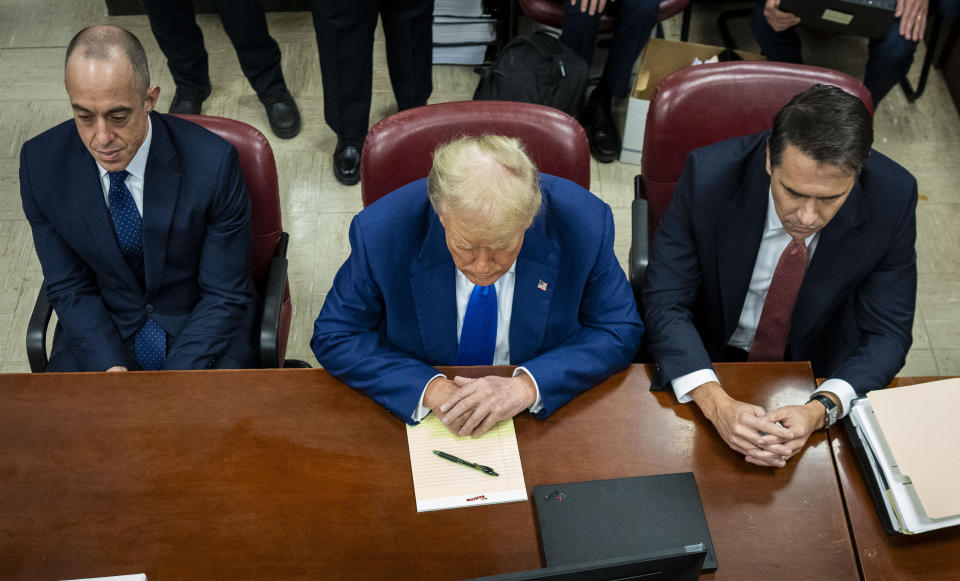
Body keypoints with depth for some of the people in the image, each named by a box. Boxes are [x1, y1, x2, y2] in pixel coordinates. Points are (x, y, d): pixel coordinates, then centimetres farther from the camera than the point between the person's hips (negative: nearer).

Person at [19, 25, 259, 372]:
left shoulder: (212, 163, -20)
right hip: (101, 329, 2)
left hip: (201, 330, -2)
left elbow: (225, 295, -12)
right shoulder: (40, 164, -11)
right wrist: (110, 367, -16)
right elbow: (69, 289, -1)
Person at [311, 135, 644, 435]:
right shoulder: (380, 233, -21)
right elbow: (334, 337, -10)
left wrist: (529, 386, -25)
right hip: (415, 419, 1)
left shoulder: (584, 226, -20)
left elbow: (619, 332, -9)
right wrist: (429, 387, -25)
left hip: (543, 421, 0)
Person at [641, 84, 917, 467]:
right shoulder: (709, 176, -26)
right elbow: (664, 303, -23)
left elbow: (887, 333, -15)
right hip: (710, 360, -2)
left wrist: (820, 410, -34)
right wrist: (717, 403, -40)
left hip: (819, 369, 3)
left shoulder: (892, 198, -21)